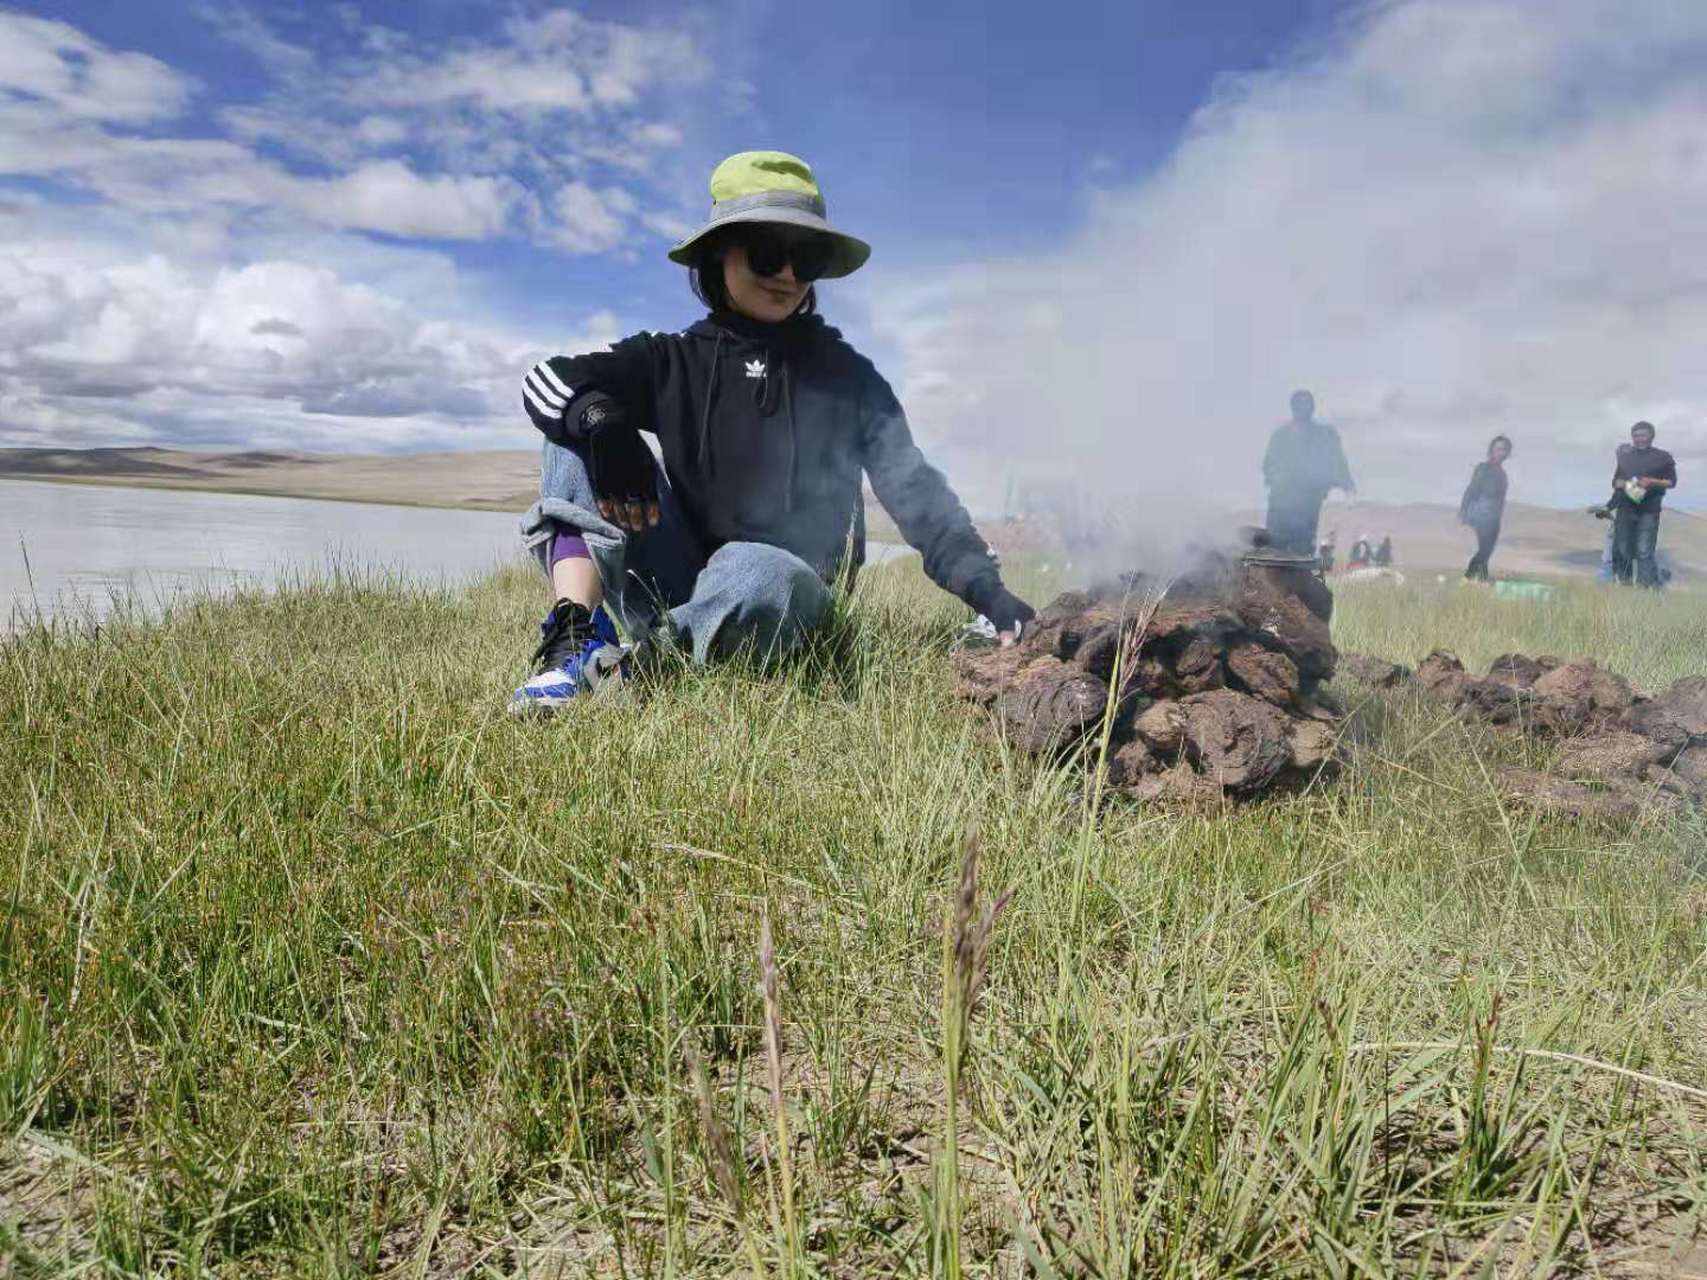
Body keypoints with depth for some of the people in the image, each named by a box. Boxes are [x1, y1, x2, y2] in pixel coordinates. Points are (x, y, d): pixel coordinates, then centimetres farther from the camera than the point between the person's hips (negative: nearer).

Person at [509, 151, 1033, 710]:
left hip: (786, 599, -2)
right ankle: (573, 640, -26)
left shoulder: (846, 375, 7)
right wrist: (602, 422, -26)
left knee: (758, 574, -39)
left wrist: (986, 588, -15)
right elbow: (547, 379, -2)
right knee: (578, 432, -12)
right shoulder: (675, 361, 9)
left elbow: (914, 487, 0)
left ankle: (629, 665, -18)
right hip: (680, 594, 2)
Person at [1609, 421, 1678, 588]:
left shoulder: (1663, 457, 6)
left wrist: (1652, 482, -14)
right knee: (1622, 549, 2)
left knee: (1644, 551, -10)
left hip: (1649, 511, -3)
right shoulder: (1624, 457, 15)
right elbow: (1615, 481, 17)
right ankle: (1624, 583, 12)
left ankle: (1646, 586, -9)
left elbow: (1672, 482, 5)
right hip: (1625, 509, 3)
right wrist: (1624, 484, -7)